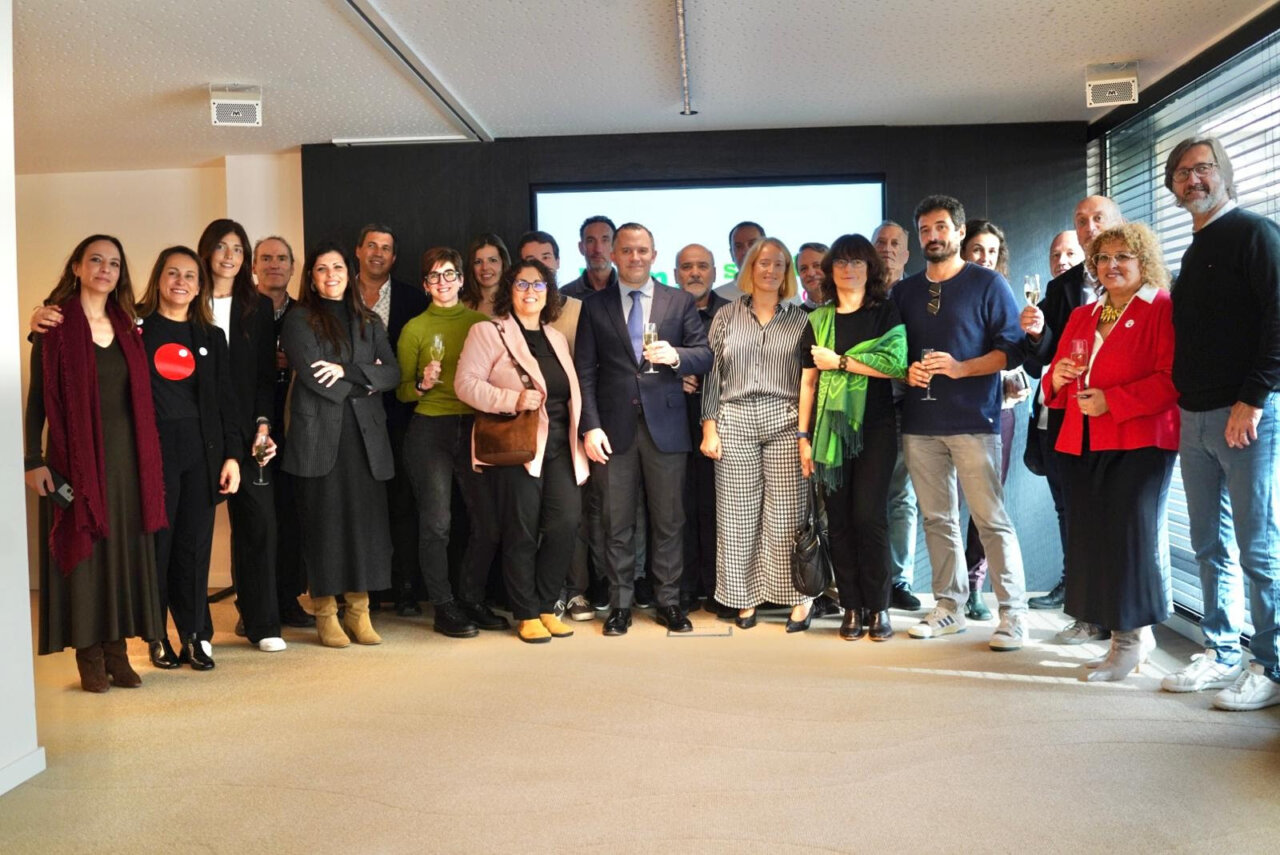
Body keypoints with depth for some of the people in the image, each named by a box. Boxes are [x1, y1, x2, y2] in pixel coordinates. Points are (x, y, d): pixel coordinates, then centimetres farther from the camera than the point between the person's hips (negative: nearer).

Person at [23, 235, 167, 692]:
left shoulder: (126, 329, 11)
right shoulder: (56, 325, -2)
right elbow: (38, 396, -4)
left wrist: (147, 461, 7)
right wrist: (33, 459, -10)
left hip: (126, 458, 5)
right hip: (77, 458, -4)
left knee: (124, 553, 6)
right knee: (82, 552, 1)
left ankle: (117, 651, 15)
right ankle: (89, 657, 9)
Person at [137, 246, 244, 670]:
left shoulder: (211, 337, 13)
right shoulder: (136, 326, 3)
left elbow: (225, 400, 11)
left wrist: (232, 455, 5)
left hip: (201, 452, 3)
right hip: (153, 450, -3)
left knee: (196, 547, 5)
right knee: (157, 545, 2)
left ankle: (193, 636, 15)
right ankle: (157, 636, 16)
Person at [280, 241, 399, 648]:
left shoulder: (368, 322, 16)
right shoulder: (299, 320, 5)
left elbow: (392, 372, 5)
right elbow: (311, 376, -10)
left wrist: (347, 370, -10)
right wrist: (365, 379, -5)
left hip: (365, 434, 3)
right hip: (319, 433, -3)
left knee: (365, 519, 2)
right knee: (323, 521, 0)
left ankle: (358, 611, 12)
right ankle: (325, 614, 10)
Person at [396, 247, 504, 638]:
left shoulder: (481, 322, 9)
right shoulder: (415, 328, 5)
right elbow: (403, 390, 4)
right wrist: (423, 384, -15)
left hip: (475, 426, 2)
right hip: (430, 429, -2)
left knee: (488, 521, 0)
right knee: (436, 522, -2)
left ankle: (472, 601, 17)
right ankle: (444, 608, 11)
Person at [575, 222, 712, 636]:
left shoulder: (680, 302, 8)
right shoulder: (594, 306, 7)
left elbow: (705, 355, 4)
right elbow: (584, 372, 3)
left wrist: (675, 355, -17)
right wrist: (590, 426, -6)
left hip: (665, 426, 0)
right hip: (614, 428, 0)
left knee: (668, 521, 6)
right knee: (617, 524, 6)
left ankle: (668, 602, 17)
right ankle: (619, 604, 17)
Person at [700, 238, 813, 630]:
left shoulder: (800, 319, 8)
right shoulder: (726, 316, 9)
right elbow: (712, 374, 8)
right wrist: (709, 427, 0)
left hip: (785, 421, -1)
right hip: (735, 421, 1)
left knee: (787, 511, -1)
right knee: (738, 513, 3)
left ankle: (800, 598, 10)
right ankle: (745, 596, 14)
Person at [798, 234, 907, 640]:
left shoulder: (886, 312, 4)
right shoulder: (818, 320, 12)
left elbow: (896, 363, -13)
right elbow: (808, 380, 10)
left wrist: (839, 361, -8)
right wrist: (804, 435, 5)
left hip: (875, 427, -3)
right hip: (831, 428, 3)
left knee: (869, 516, -7)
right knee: (839, 519, 3)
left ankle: (878, 607, 6)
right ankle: (851, 607, 12)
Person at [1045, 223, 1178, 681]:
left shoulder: (1163, 309, -2)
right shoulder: (1081, 317, 20)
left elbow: (1171, 378, -13)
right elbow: (1059, 380, 24)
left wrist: (1113, 400, -19)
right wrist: (1057, 376, 1)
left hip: (1140, 442, -7)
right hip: (1084, 444, 7)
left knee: (1129, 536, -8)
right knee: (1092, 538, 4)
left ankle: (1131, 636, 5)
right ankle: (1134, 631, 17)